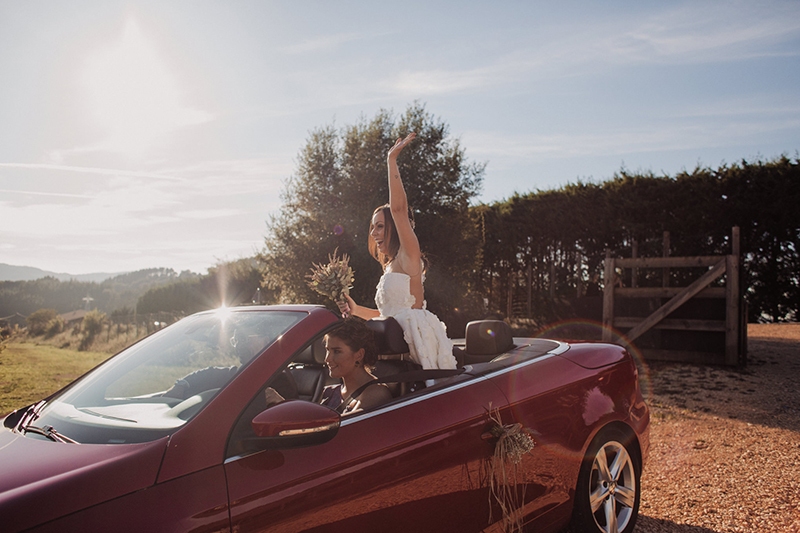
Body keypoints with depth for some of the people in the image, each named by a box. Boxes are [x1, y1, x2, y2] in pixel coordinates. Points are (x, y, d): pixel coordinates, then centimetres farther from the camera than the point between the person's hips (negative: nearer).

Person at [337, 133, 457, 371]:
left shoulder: (408, 257, -3)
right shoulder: (390, 267, 24)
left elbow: (398, 208, -16)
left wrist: (392, 159, -14)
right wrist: (357, 310, 14)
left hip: (415, 335, -8)